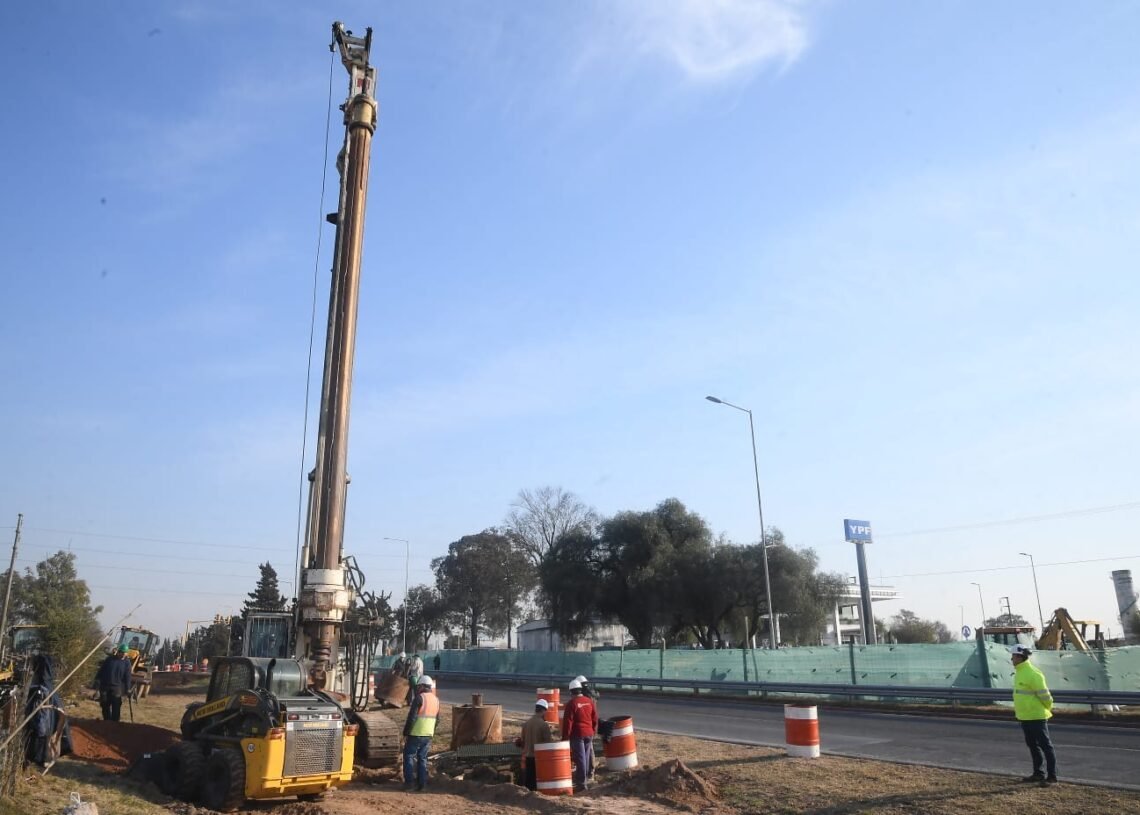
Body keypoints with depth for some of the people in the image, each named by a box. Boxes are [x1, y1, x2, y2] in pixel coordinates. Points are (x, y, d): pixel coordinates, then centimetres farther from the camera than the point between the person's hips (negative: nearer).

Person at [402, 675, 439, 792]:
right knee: (422, 758, 14)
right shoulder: (436, 699, 11)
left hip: (416, 734, -6)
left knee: (409, 757, 6)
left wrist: (406, 733, -10)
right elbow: (437, 719, 17)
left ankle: (408, 784, 3)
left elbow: (411, 717, -16)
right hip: (428, 735, 6)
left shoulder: (419, 698, -13)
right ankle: (421, 785, 13)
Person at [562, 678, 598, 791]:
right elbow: (595, 718, 10)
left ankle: (581, 782, -1)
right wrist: (593, 731, 21)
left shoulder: (571, 703, -14)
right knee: (586, 756, 17)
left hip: (577, 734, -6)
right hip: (589, 733, 6)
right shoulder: (589, 701, 3)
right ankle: (584, 777, 28)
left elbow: (567, 721, -14)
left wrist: (565, 737, -7)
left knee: (580, 758, -2)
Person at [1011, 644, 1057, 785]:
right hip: (1024, 716, 10)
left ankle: (1051, 776, 3)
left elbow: (1044, 695, -17)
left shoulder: (1032, 673, -20)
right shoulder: (1019, 672, 10)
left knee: (1045, 746, -2)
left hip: (1036, 717, -10)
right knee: (1032, 745, 16)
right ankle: (1038, 773, 26)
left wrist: (1048, 709, -5)